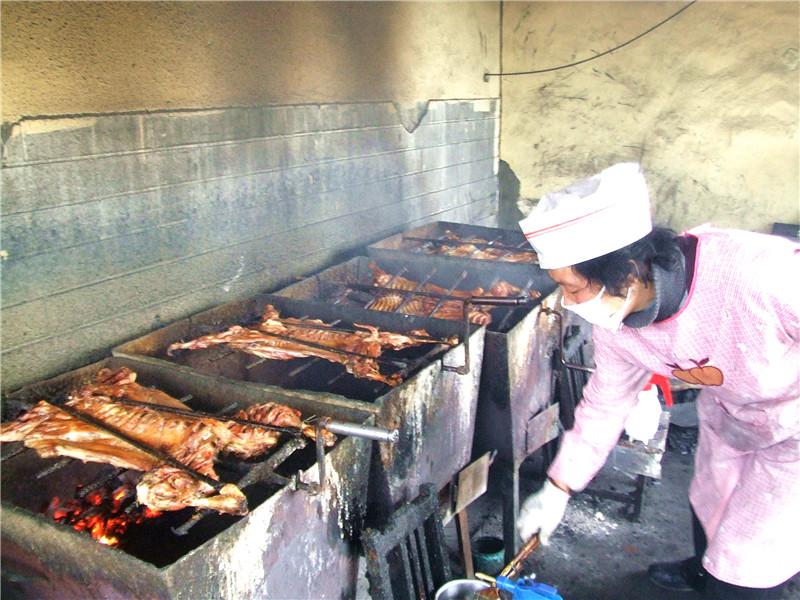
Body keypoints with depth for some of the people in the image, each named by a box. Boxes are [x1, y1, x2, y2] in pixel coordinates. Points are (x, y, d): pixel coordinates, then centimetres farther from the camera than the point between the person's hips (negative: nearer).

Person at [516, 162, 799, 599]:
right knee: (709, 506, 30)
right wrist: (557, 490, -1)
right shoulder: (612, 317, -20)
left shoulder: (764, 277, -43)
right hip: (728, 413, 6)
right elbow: (605, 404, -5)